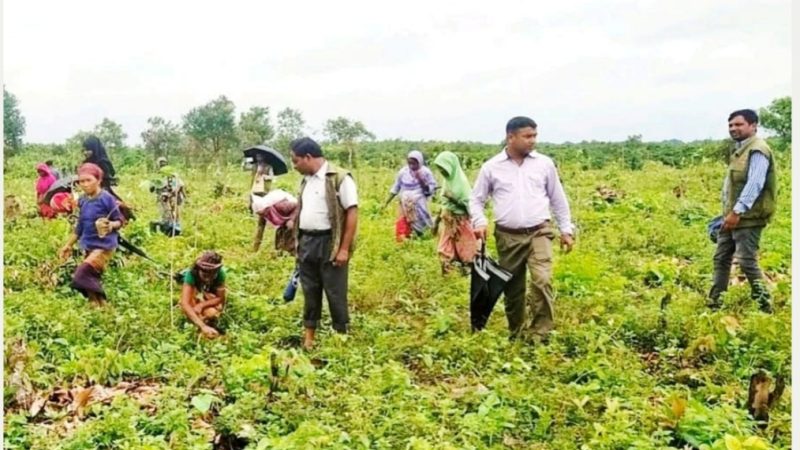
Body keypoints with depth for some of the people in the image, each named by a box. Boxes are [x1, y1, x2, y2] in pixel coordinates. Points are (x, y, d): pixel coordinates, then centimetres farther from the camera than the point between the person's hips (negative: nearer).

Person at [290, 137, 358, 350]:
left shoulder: (339, 178, -11)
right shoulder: (306, 180, 13)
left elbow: (352, 213, -14)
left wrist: (344, 248, -17)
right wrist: (298, 242, 14)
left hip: (329, 243, -7)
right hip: (307, 242, 7)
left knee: (335, 293, 2)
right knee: (310, 291, 15)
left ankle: (342, 336, 16)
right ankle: (309, 335, 27)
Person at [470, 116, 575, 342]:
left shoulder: (544, 164, 3)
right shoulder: (491, 167, 0)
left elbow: (558, 199, 13)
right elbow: (476, 199, 8)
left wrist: (566, 229, 12)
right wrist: (479, 222, -9)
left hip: (539, 232, 0)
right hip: (508, 236, 1)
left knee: (542, 281, -20)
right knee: (512, 288, 10)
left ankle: (539, 334, -8)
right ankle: (517, 333, 29)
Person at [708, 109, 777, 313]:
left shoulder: (757, 150, -14)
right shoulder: (740, 149, 16)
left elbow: (755, 184, -24)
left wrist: (738, 211, -29)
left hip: (748, 218, -10)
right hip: (732, 216, 10)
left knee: (747, 262, -9)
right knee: (721, 258, 13)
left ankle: (764, 305, 3)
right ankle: (714, 302, 21)